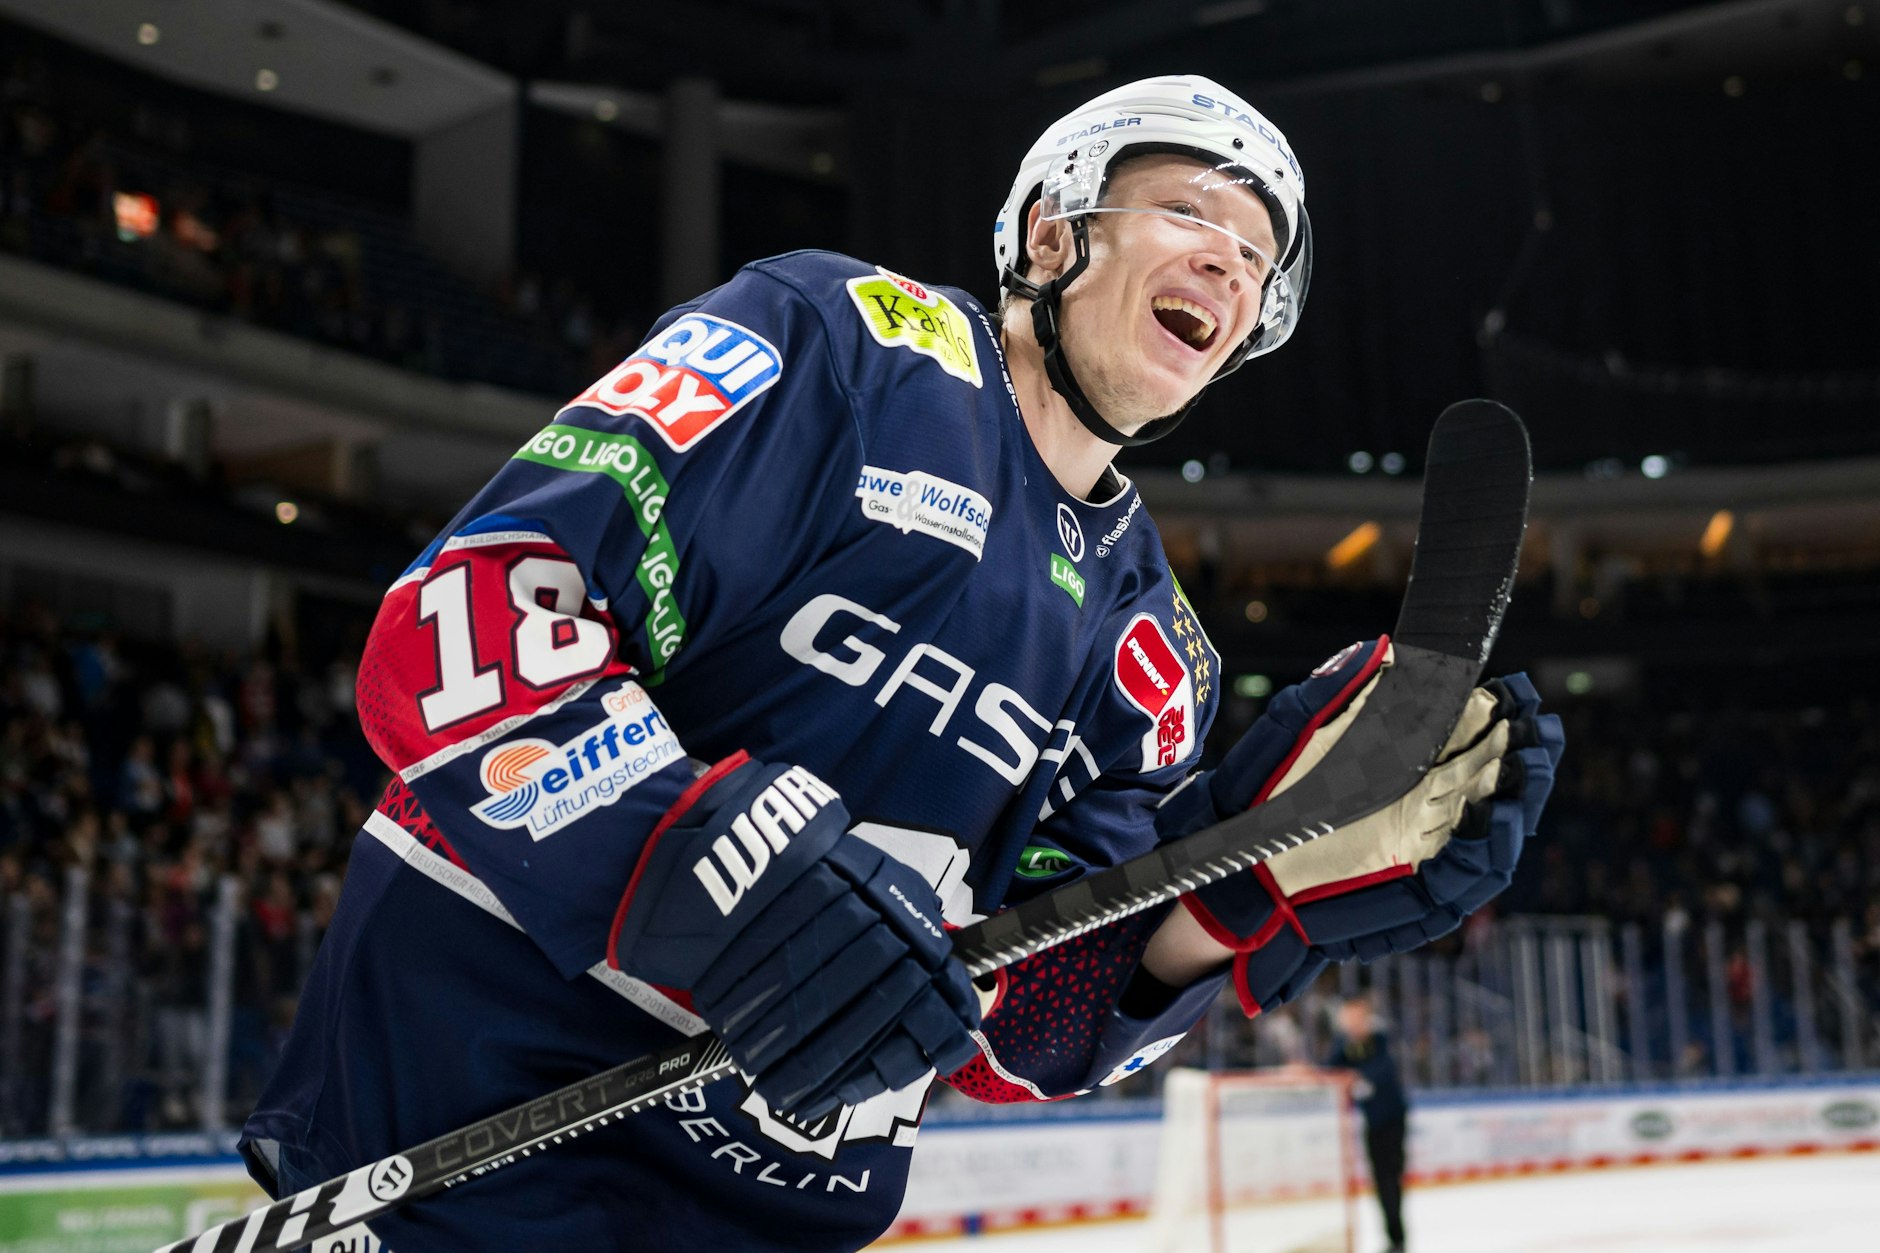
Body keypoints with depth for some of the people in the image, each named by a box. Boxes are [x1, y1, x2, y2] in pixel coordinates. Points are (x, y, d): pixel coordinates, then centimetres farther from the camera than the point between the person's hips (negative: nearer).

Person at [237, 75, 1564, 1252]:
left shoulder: (1151, 645, 9)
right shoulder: (844, 338, -6)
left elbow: (1013, 1023, 1)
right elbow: (462, 612, -16)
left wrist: (1253, 888, -15)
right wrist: (700, 860, -31)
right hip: (471, 1091, -5)